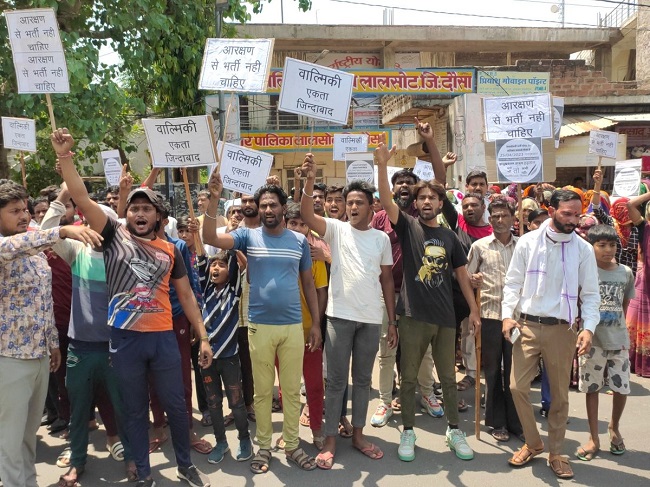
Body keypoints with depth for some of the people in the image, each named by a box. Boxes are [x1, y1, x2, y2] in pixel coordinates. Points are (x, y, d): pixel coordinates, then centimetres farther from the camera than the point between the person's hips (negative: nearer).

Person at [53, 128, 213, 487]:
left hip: (163, 337, 2)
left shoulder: (170, 251, 6)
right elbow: (81, 198, -10)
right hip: (125, 339, -1)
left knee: (175, 405, 11)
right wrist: (65, 156, -20)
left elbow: (186, 295, 9)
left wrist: (202, 337, 6)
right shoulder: (114, 236, 1)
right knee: (135, 411, 12)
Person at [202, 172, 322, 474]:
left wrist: (316, 323, 7)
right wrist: (214, 199, -27)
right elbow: (210, 239, -16)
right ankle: (264, 447, 25)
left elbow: (308, 283, 10)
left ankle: (292, 446, 25)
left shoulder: (299, 241, 5)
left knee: (292, 390, 11)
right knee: (262, 391, 10)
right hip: (260, 327, -1)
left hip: (293, 326, 1)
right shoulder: (248, 236, 0)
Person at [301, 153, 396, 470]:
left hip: (371, 319, 3)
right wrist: (309, 181, -32)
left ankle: (358, 434, 27)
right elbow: (306, 215, -18)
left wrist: (392, 320, 8)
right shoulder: (336, 230, 0)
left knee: (363, 380, 14)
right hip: (340, 315, -3)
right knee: (336, 381, 4)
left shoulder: (381, 238, 8)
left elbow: (386, 280, 11)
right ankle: (330, 441, 14)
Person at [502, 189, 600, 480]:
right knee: (518, 386, 0)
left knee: (560, 394, 9)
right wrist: (507, 315, -10)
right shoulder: (527, 242, -1)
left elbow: (590, 294, 2)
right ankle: (533, 443, 23)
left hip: (562, 330, 0)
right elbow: (513, 282, 2)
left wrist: (588, 327, -12)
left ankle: (556, 453, 26)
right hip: (527, 325, 0)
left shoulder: (583, 249, 0)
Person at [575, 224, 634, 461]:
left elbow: (625, 304, 15)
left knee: (622, 388, 7)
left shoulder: (625, 272, 3)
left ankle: (614, 428, 35)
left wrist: (618, 325, 10)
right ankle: (594, 439, 19)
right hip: (593, 340, -3)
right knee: (592, 388, 7)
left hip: (619, 339, 3)